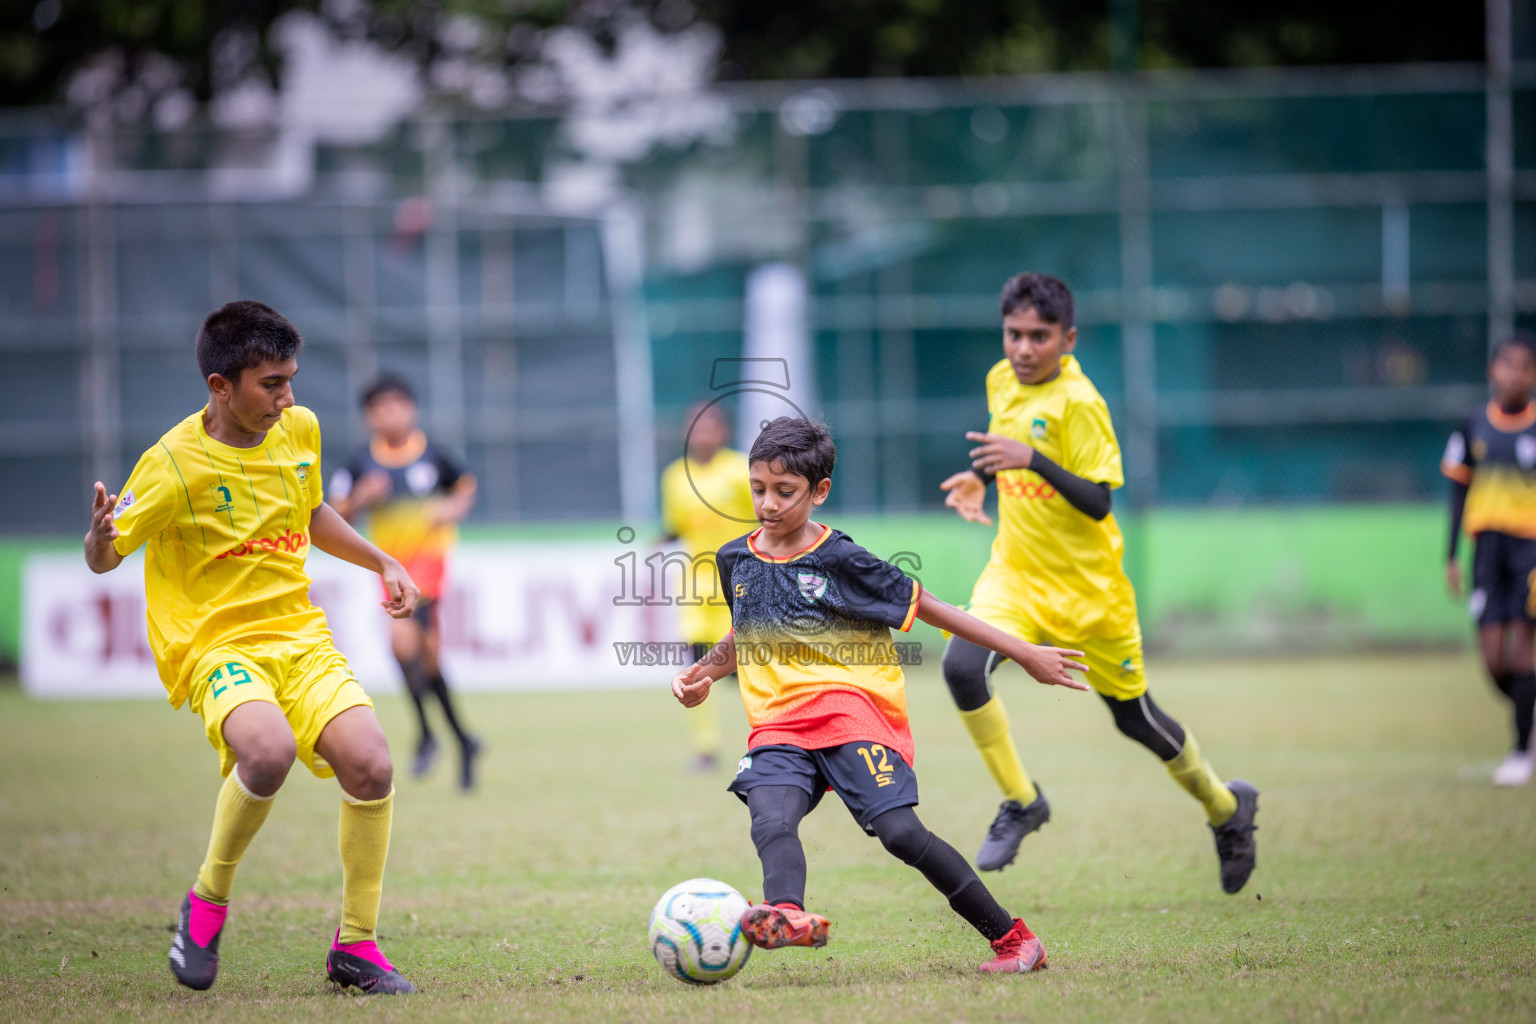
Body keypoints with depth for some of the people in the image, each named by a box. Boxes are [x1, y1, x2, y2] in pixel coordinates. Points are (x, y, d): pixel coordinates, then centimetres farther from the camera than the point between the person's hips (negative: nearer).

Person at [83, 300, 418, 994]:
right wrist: (100, 536, -31)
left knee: (370, 765, -18)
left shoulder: (299, 430, 5)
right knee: (269, 751, -35)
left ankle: (356, 945, 0)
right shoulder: (175, 463, -13)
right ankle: (207, 902, -8)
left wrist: (382, 563, 21)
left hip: (300, 637, 5)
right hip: (214, 645, -5)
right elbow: (104, 560, -9)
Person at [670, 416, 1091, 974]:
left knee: (899, 830, -20)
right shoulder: (735, 560, 13)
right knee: (771, 823, -27)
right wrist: (704, 672, 16)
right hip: (779, 725, 4)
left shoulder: (841, 561, -3)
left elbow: (925, 607, 5)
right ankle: (787, 914, -56)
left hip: (853, 711, -4)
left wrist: (1024, 654, 8)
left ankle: (1012, 938, -8)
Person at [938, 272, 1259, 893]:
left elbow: (1099, 503, -24)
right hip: (1015, 574, 5)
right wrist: (980, 479, 2)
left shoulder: (1078, 404, -20)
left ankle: (1227, 806, 37)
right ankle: (1021, 802, -5)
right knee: (962, 666, -23)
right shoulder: (1002, 382, 0)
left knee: (1136, 718, 10)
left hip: (1088, 587, -5)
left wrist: (1032, 460, -36)